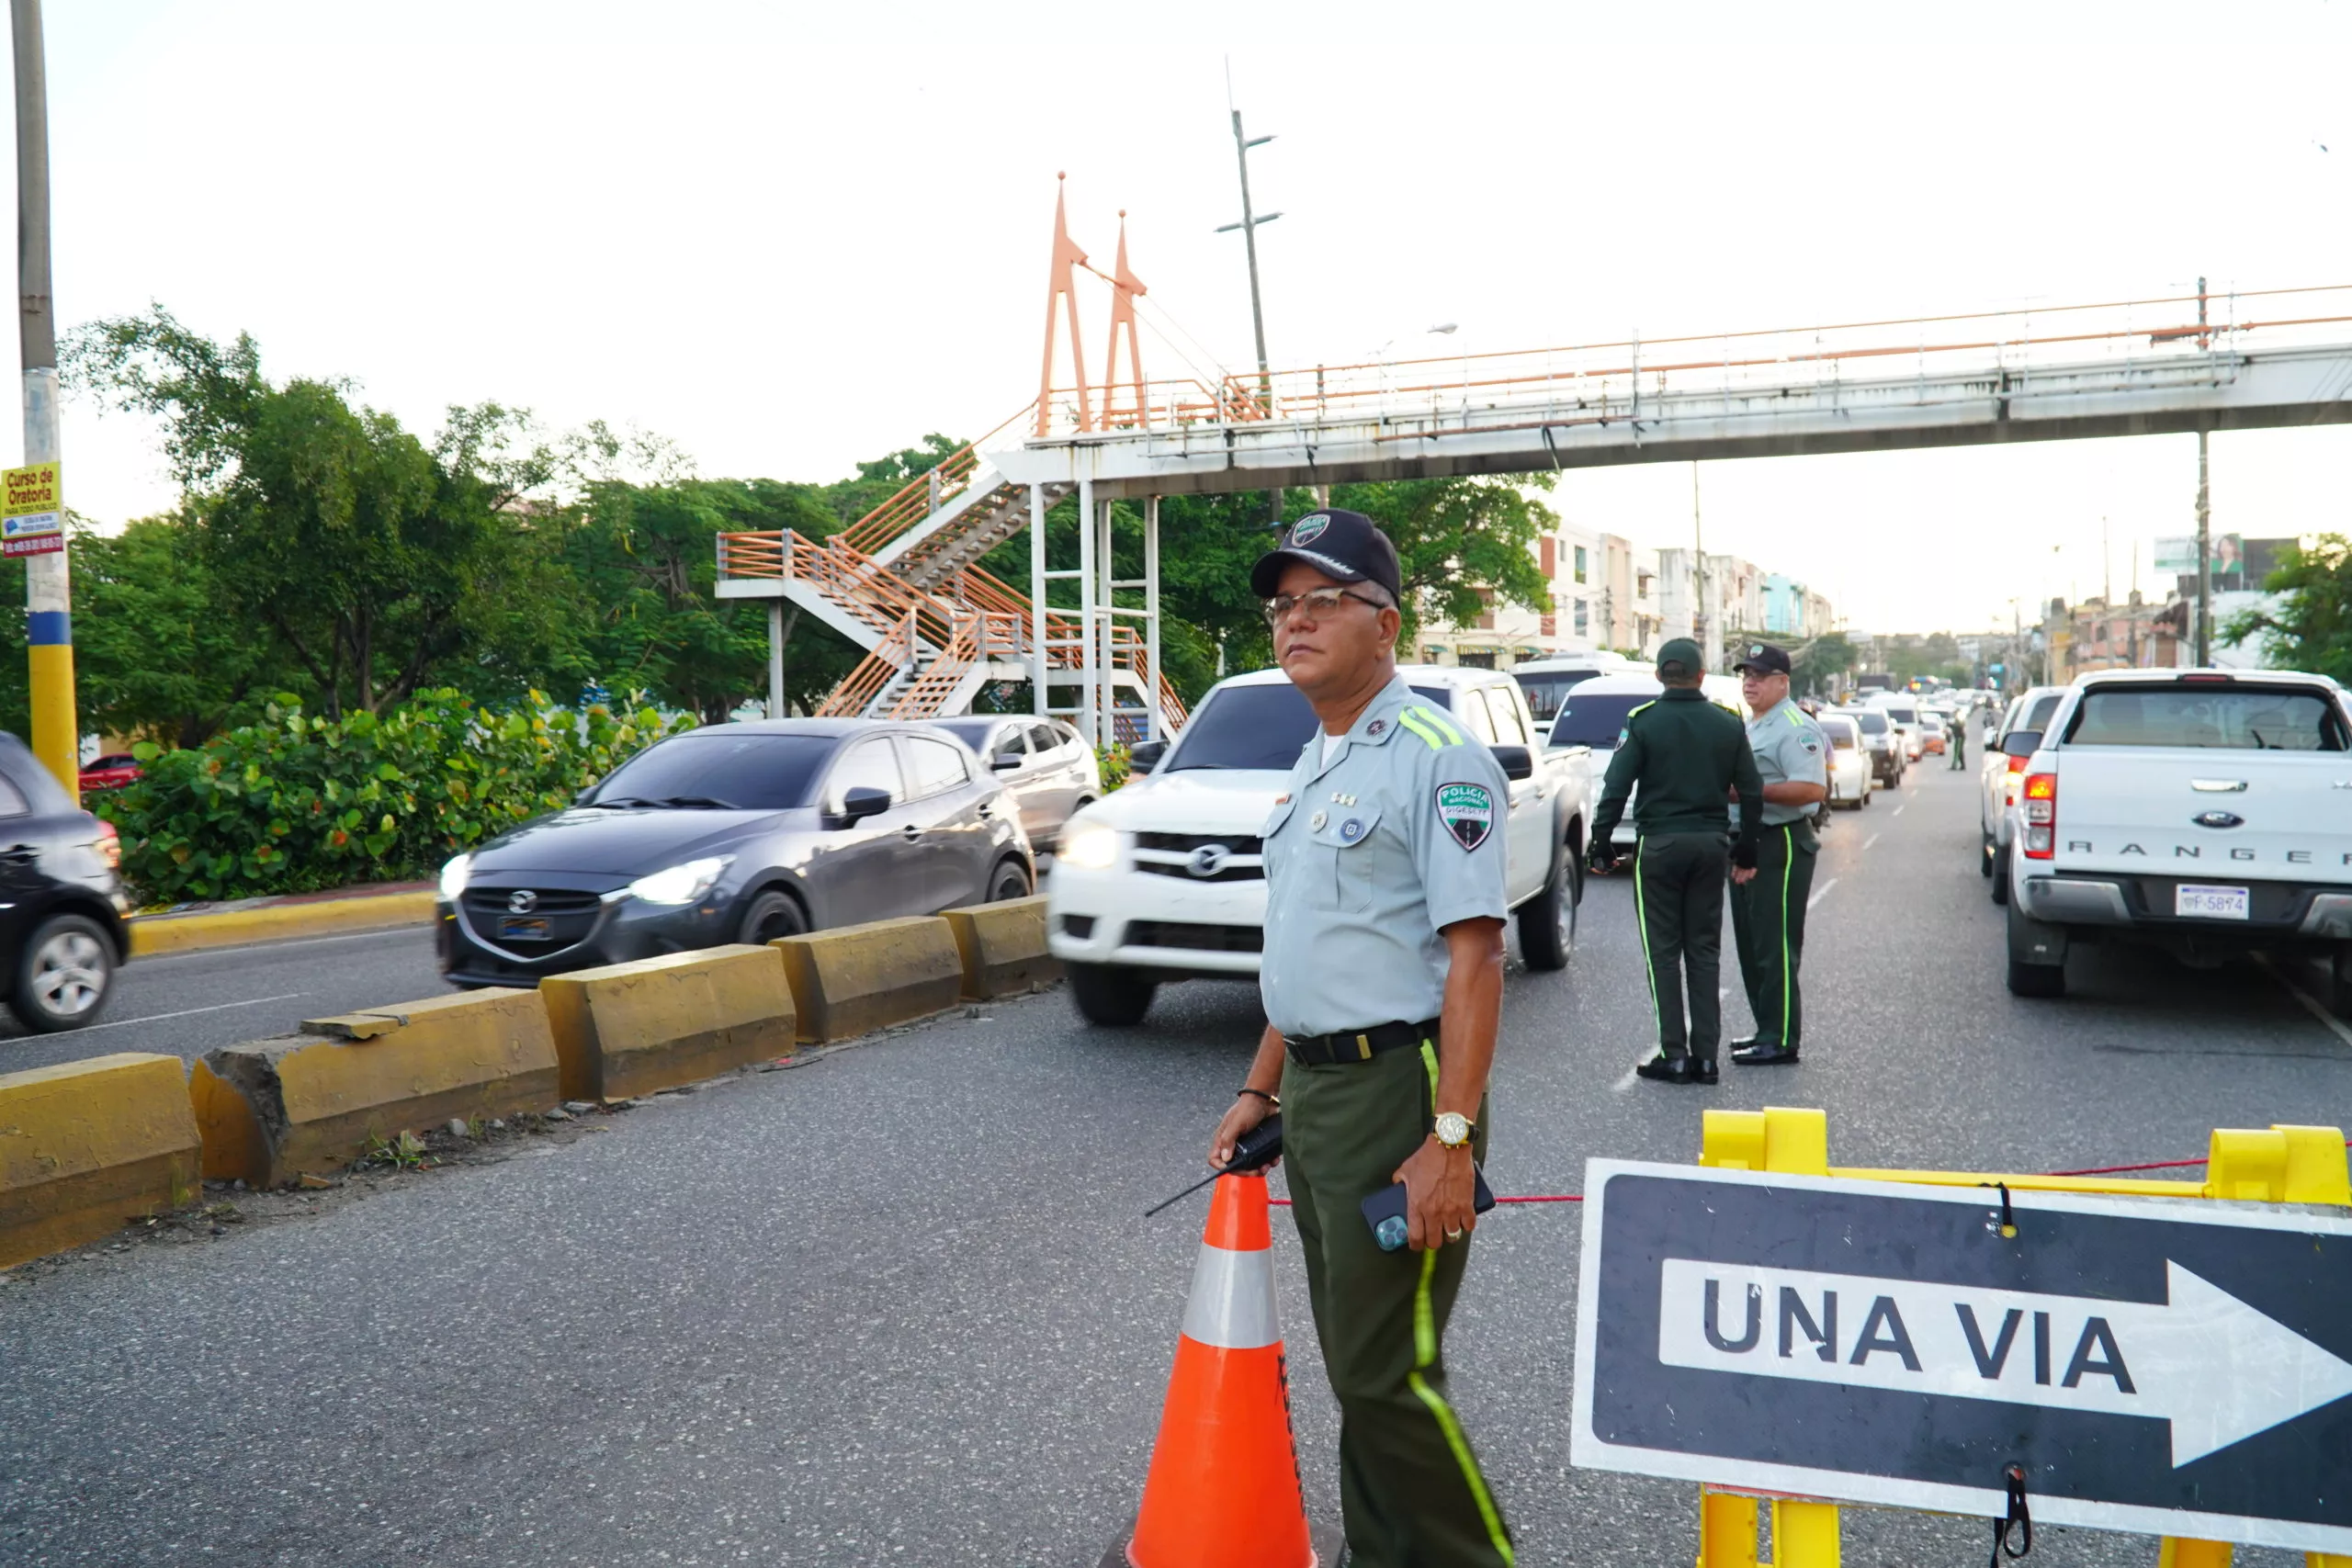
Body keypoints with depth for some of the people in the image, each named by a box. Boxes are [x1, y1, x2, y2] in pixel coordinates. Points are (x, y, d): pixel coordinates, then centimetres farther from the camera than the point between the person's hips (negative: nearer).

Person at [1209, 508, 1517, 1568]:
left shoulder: (1435, 756, -13)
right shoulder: (1315, 767, 14)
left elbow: (1473, 956, -20)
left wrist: (1452, 1138, -24)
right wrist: (1260, 1091, 19)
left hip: (1394, 1088, -9)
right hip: (1312, 1093, 9)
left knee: (1387, 1368, -3)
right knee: (1352, 1356, 16)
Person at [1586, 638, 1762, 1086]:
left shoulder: (1643, 722, -7)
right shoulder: (1727, 725, 5)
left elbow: (1616, 789, -10)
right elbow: (1751, 794, 8)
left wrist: (1600, 846, -3)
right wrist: (1746, 852, 17)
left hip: (1659, 846, -4)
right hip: (1711, 846, 4)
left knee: (1663, 953, 2)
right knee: (1704, 951, 10)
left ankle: (1674, 1055, 0)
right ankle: (1705, 1056, 10)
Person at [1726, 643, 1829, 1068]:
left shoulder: (1795, 729, -13)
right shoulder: (1749, 727, 18)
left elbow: (1812, 789, -24)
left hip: (1781, 845, -10)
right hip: (1747, 843, 10)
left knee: (1776, 947, -8)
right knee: (1752, 944, 14)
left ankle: (1780, 1040, -4)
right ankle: (1767, 1030, 22)